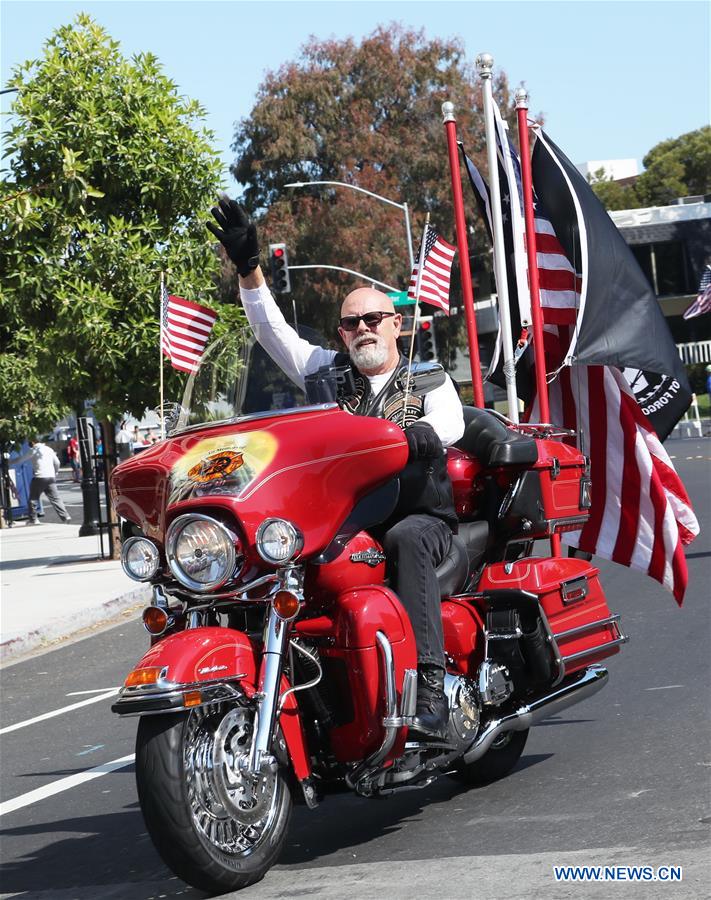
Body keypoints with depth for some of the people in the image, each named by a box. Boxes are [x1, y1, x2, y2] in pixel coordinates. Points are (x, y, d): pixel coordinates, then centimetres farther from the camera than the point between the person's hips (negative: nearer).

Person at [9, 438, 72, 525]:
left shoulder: (33, 451, 1)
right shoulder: (49, 449, 16)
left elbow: (20, 459, 6)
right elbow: (57, 463, 19)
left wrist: (9, 462, 19)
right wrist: (55, 473, 31)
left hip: (39, 478, -5)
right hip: (51, 478, 5)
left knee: (32, 499, 8)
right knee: (55, 498, 3)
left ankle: (33, 519, 8)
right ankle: (65, 516, -6)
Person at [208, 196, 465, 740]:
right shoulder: (330, 372, 18)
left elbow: (450, 424, -10)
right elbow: (272, 330, 12)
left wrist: (408, 436, -32)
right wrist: (248, 267, 0)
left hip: (420, 517, -3)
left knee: (405, 541, -38)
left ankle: (430, 686, -46)